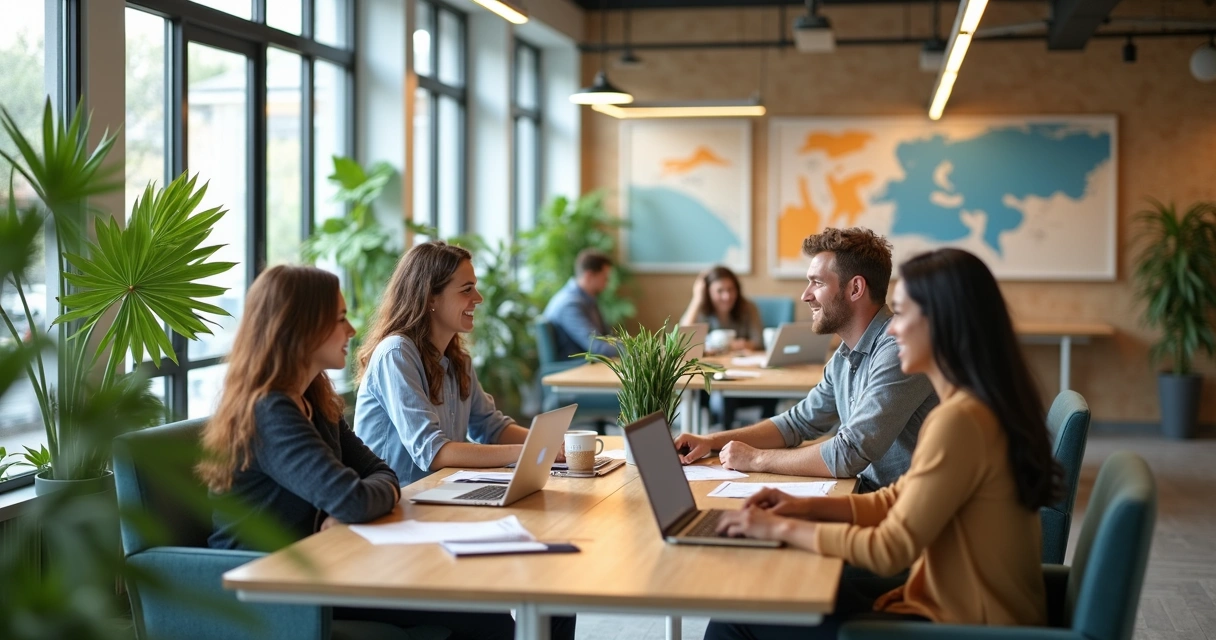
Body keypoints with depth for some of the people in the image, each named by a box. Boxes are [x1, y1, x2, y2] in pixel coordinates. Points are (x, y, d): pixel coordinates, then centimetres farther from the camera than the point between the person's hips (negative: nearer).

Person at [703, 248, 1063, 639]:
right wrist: (810, 506, 4)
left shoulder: (960, 420, -24)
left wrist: (782, 528, -13)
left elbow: (891, 550, -22)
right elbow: (902, 500, 15)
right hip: (961, 606, 10)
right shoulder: (979, 404, 7)